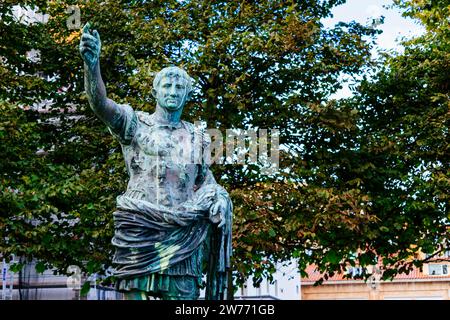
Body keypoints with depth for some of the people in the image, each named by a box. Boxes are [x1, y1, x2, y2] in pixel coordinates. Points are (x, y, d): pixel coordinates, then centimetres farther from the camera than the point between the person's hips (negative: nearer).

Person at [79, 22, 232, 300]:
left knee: (183, 295, -2)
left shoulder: (197, 138, 17)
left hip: (180, 232, 3)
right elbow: (100, 103, -11)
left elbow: (206, 178, 24)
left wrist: (218, 197, 0)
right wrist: (92, 61, -29)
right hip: (138, 225, -3)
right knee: (134, 292, -6)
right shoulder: (135, 123, 6)